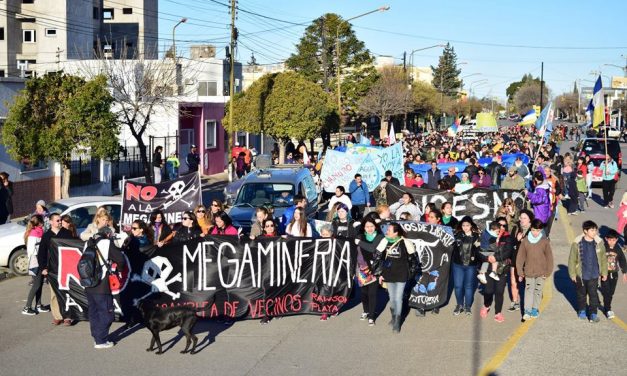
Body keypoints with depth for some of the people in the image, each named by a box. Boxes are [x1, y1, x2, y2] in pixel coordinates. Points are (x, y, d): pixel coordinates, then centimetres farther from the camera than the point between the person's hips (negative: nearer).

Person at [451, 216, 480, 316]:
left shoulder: (476, 236, -1)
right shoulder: (457, 234, -2)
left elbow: (479, 250, 7)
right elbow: (453, 246, -1)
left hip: (471, 265, 0)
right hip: (458, 264, 0)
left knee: (469, 286, 8)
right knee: (458, 286, 4)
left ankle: (468, 306, 20)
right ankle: (459, 305, 21)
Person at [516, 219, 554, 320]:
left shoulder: (545, 241, -6)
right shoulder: (525, 241, -4)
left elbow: (549, 257, -2)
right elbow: (520, 257, 0)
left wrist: (547, 272, -4)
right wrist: (520, 272, -1)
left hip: (541, 272, 0)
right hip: (528, 272, 0)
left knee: (538, 291, 9)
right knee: (528, 290, -3)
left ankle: (535, 309, 22)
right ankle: (527, 311, -4)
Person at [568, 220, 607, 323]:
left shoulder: (599, 242, -8)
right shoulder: (577, 243, -14)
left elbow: (603, 259, 4)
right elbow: (572, 259, -6)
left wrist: (604, 272, 7)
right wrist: (572, 274, -4)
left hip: (594, 275, 0)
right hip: (580, 275, 0)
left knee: (593, 294, 1)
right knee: (581, 294, 17)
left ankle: (593, 313, 9)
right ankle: (582, 310, 36)